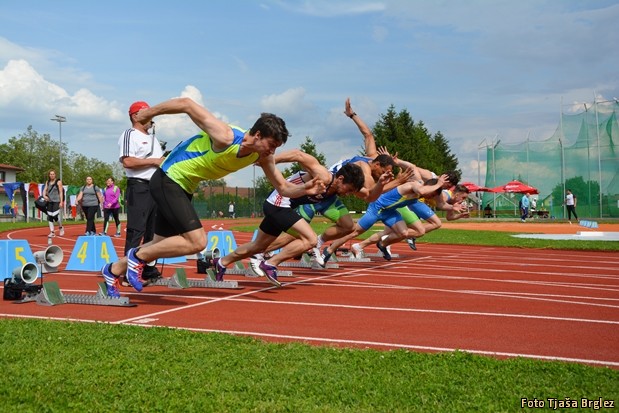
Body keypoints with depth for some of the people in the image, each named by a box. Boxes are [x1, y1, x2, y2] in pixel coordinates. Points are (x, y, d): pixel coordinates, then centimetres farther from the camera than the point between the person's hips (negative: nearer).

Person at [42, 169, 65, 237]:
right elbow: (45, 190, 10)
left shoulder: (58, 182, -1)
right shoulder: (47, 182, 13)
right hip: (49, 201, 5)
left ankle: (61, 227, 12)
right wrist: (44, 195, -12)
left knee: (56, 216, -15)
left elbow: (61, 192, -4)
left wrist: (61, 202, -10)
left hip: (56, 201, -5)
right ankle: (52, 232, 8)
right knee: (49, 217, 2)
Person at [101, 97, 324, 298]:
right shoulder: (226, 138, -29)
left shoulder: (262, 157, -5)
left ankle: (113, 270, 34)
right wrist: (150, 112, -12)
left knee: (161, 244, 15)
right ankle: (137, 257, 0)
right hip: (168, 179, -8)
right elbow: (186, 103, -24)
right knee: (197, 242, -17)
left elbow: (283, 188, 2)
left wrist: (305, 189, -19)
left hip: (184, 188, 9)